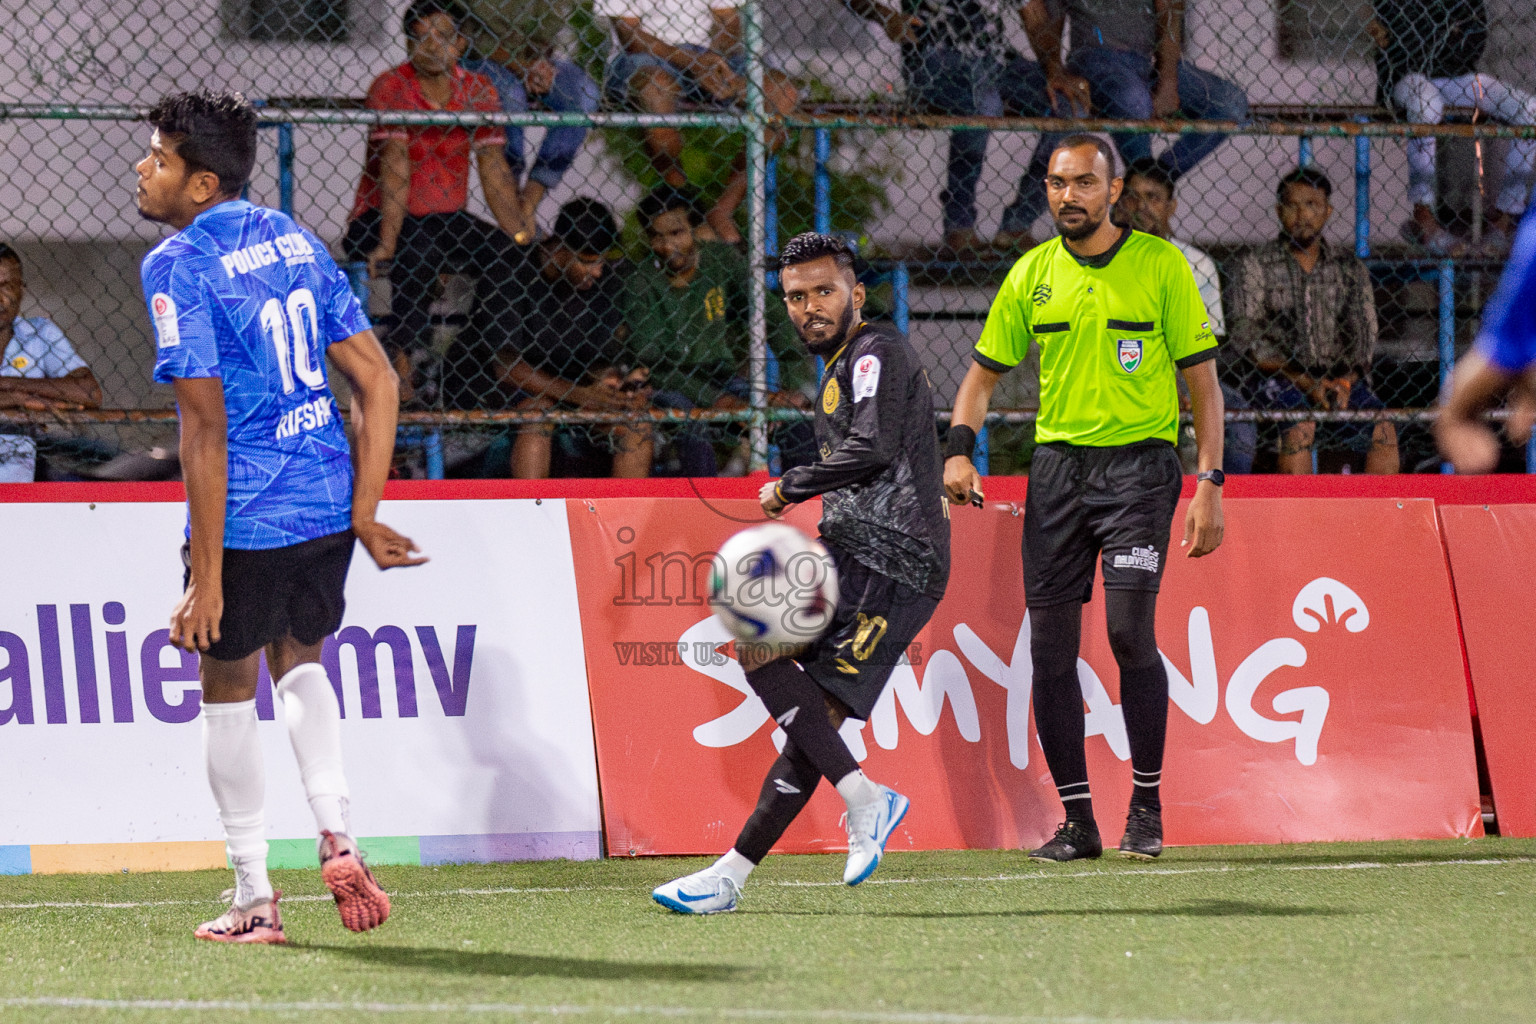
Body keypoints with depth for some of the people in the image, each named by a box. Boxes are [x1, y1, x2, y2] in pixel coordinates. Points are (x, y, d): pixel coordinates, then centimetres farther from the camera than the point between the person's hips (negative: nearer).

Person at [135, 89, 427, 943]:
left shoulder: (177, 266, -14)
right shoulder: (296, 241, 8)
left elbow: (207, 429, -19)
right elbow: (379, 383, 8)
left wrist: (206, 577, -18)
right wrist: (364, 516, 12)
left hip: (246, 512, -6)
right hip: (331, 496, 6)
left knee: (228, 686, 13)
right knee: (300, 658, 27)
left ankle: (255, 899, 17)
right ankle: (337, 835, 9)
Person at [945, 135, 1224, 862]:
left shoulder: (1161, 266, -1)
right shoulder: (1031, 275, 8)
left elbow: (1202, 380, 1)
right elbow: (985, 372, 16)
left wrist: (1210, 484, -6)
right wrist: (959, 447, -2)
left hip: (1139, 462, -4)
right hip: (1057, 466, 4)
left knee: (1129, 630, -17)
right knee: (1050, 645, -1)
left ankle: (1146, 809, -4)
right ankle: (1077, 821, 9)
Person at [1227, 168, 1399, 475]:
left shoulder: (1350, 268, 14)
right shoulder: (1255, 265, 5)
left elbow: (1363, 336, 9)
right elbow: (1246, 338, -3)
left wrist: (1345, 382, -12)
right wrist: (1303, 382, -14)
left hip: (1340, 378, 3)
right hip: (1277, 378, -3)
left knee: (1383, 431, -24)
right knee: (1300, 426, -35)